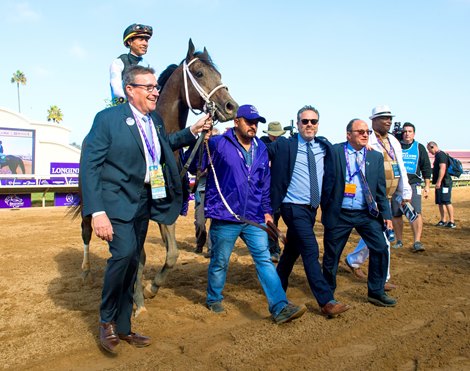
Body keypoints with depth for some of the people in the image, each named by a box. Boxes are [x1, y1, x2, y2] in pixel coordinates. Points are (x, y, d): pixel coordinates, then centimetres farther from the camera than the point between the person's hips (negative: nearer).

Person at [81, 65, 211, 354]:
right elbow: (89, 165, -15)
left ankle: (123, 327, 28)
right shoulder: (108, 118, -12)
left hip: (143, 201, 7)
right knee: (124, 252, -24)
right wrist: (97, 212, -24)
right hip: (116, 199, -7)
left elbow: (165, 145, 28)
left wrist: (192, 132, 13)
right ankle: (106, 320, 1)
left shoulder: (156, 120, 8)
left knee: (132, 262, 12)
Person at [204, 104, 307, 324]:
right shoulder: (219, 144, -7)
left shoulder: (261, 149, 11)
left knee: (265, 260, 0)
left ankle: (280, 308, 1)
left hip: (254, 218, 4)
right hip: (225, 217, -4)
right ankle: (214, 300, 33)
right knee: (219, 262, 10)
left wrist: (267, 210, 15)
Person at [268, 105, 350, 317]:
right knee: (310, 251, -13)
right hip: (294, 207, -6)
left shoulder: (324, 146, 9)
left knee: (292, 250, 16)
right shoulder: (283, 146, -6)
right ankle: (326, 301, -9)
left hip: (312, 208, 6)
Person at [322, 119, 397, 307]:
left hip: (367, 213, 3)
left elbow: (381, 188, 9)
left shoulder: (376, 157, 7)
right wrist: (326, 208, -11)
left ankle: (376, 292, 15)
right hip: (339, 214, -3)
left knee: (380, 248, -4)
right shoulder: (334, 152, -5)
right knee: (331, 255, 7)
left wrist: (386, 213, 6)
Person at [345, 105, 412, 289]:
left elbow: (401, 168, 15)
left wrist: (405, 193, 11)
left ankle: (353, 260, 37)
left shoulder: (394, 142, 13)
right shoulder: (366, 142, -11)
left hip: (387, 197, 8)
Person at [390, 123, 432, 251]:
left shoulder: (419, 148, 11)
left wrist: (427, 186, 8)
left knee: (416, 212, -14)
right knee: (396, 214, 3)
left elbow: (426, 167, 12)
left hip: (413, 184, -1)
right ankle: (399, 241, 15)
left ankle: (417, 242, -14)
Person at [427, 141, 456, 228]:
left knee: (447, 202, -11)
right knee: (440, 202, 11)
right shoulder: (438, 156, 19)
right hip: (440, 184, 10)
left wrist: (438, 182, -24)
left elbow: (442, 169, -21)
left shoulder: (441, 155, -12)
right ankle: (443, 220, 17)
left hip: (444, 183, -10)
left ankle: (452, 221, -8)